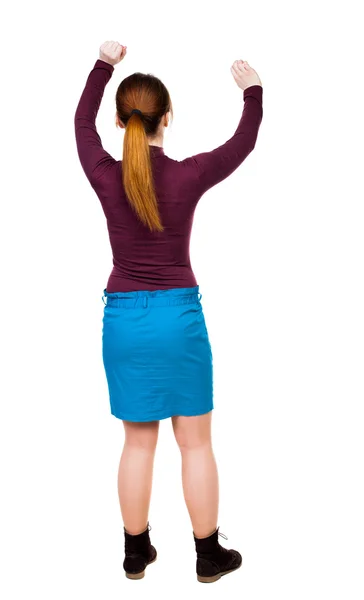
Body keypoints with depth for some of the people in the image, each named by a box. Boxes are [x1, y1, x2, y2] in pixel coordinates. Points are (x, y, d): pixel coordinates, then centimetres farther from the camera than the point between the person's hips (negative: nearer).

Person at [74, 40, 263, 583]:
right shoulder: (189, 176, -10)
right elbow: (243, 143, 9)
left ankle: (136, 552, 28)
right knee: (196, 443, 11)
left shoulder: (106, 177, -5)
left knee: (139, 443, 14)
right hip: (180, 315, -2)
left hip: (123, 318, 2)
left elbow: (82, 121, 16)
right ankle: (209, 555, 24)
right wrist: (252, 91, 26)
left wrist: (103, 64, 29)